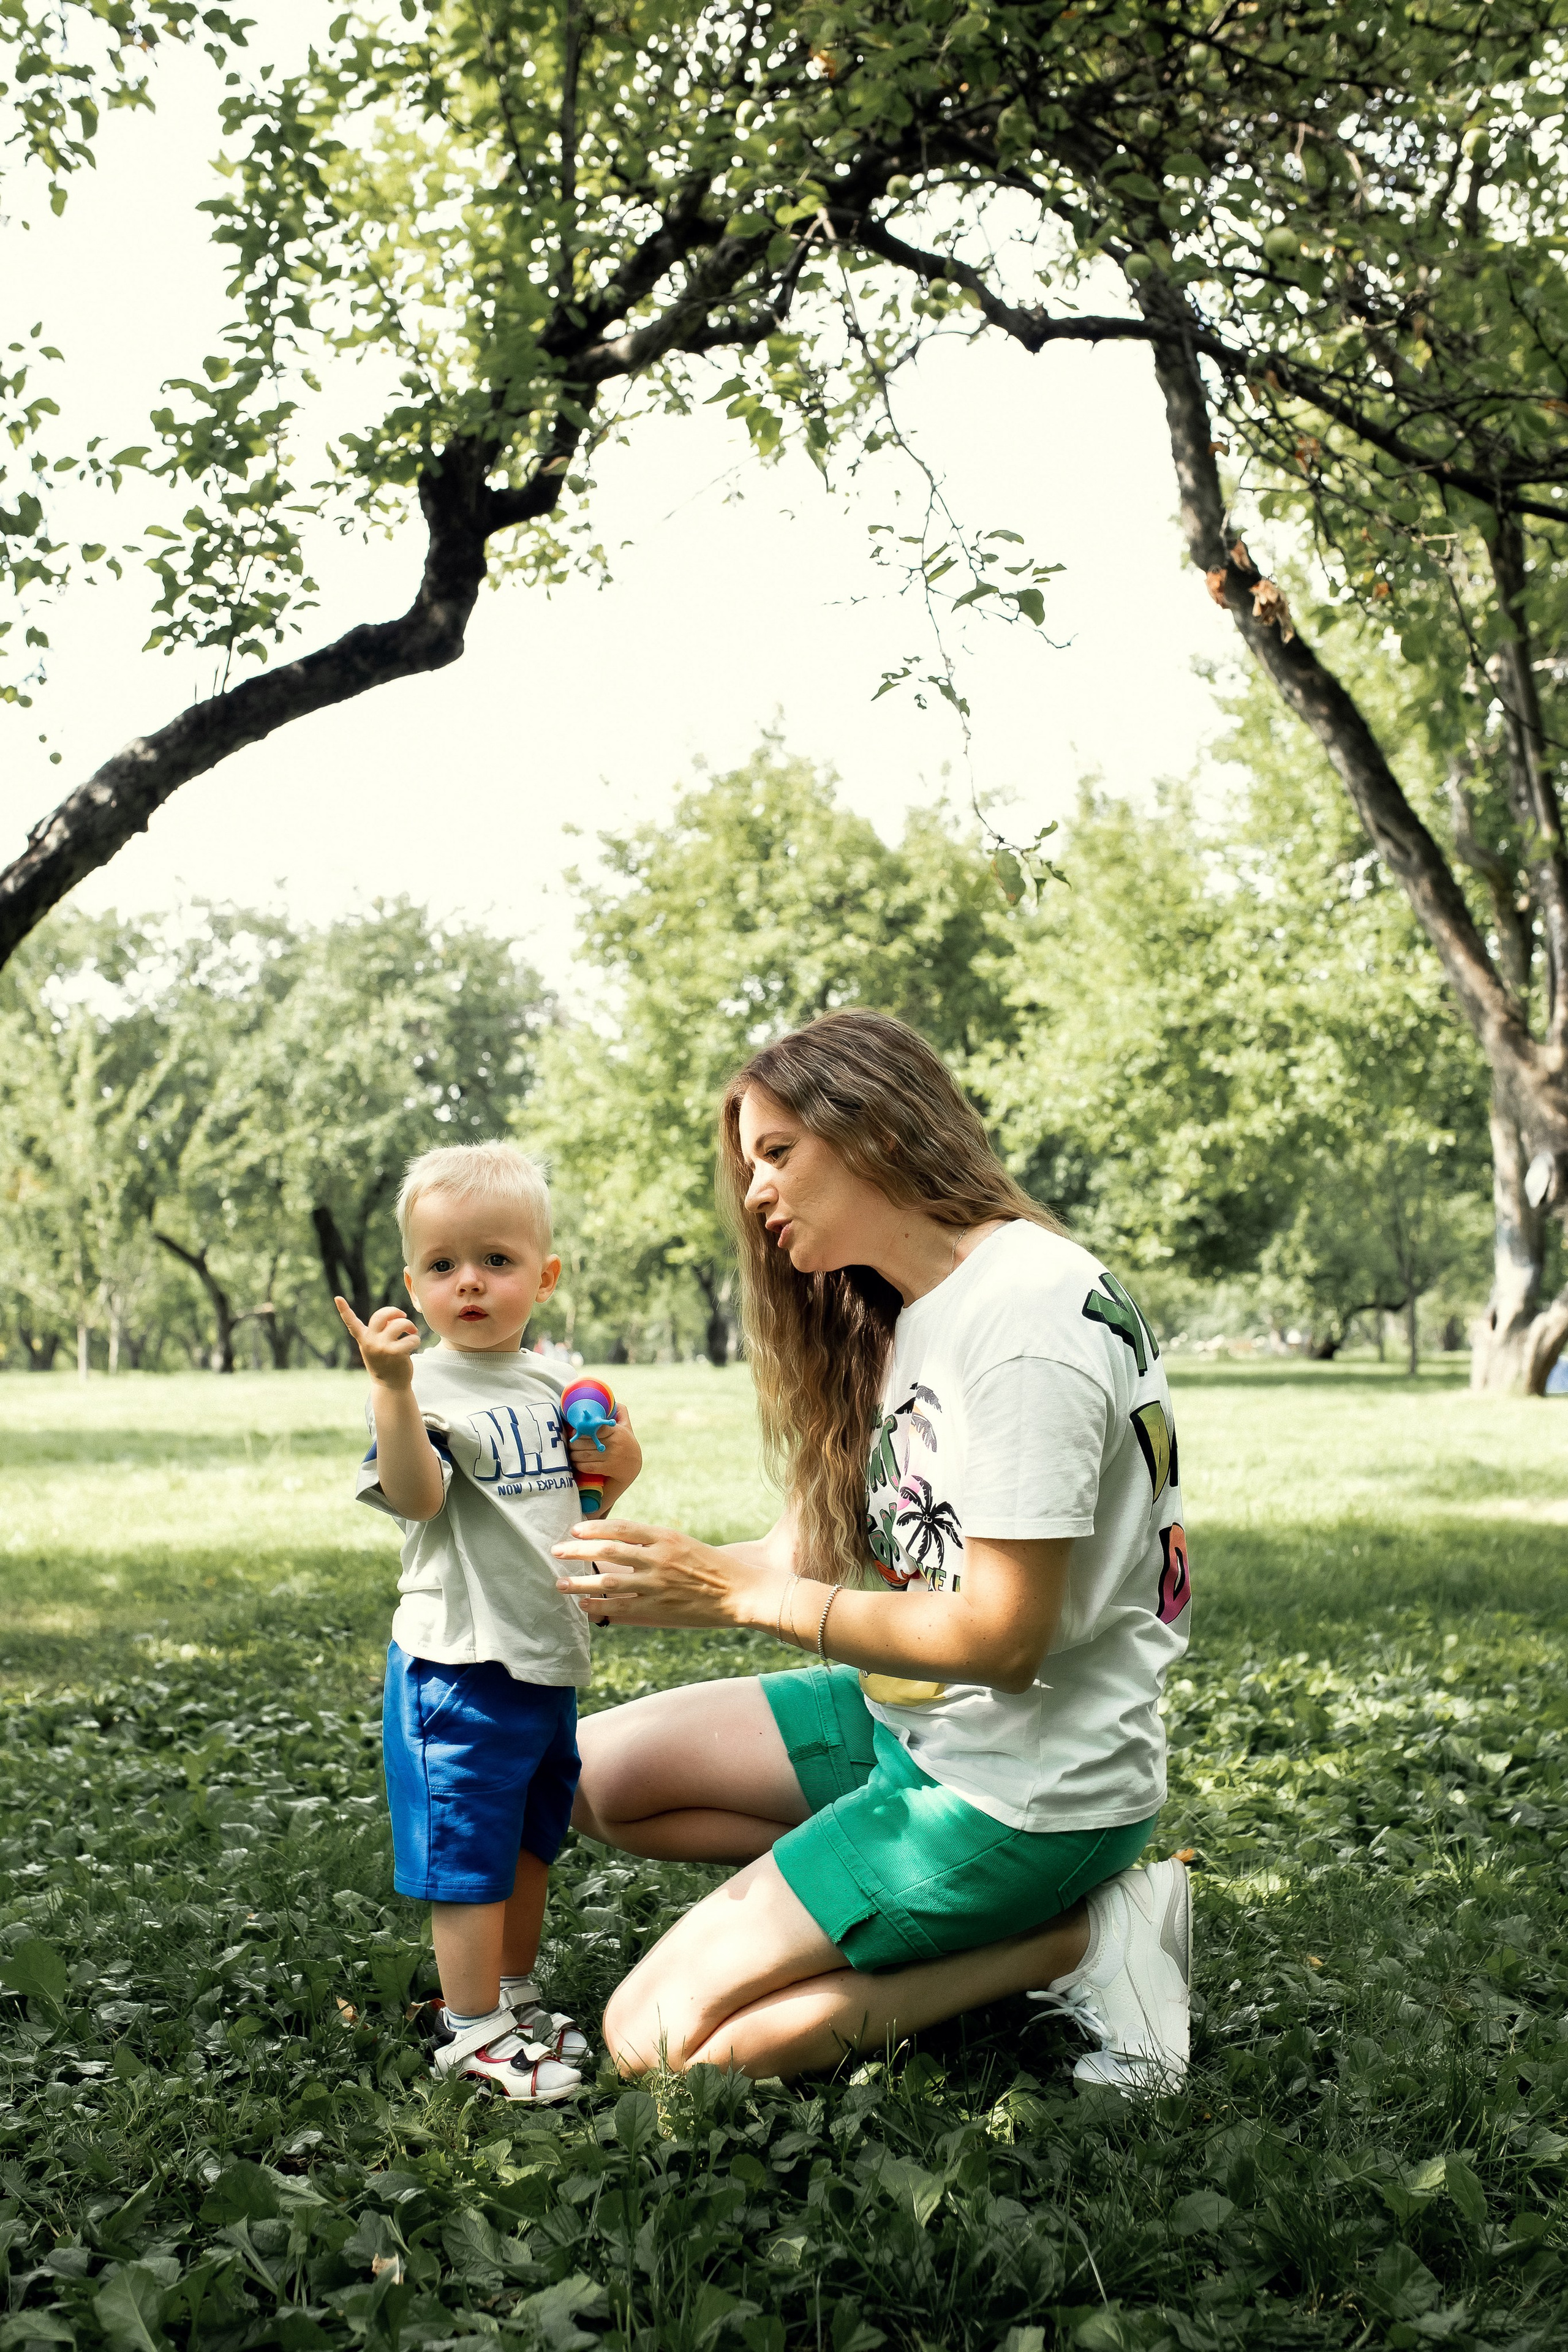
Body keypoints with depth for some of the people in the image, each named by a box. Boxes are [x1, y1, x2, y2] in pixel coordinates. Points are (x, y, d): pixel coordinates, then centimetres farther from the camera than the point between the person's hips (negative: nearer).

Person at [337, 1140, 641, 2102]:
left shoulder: (554, 1380, 7)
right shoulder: (426, 1388, -15)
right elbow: (415, 1495, -32)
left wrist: (619, 1462, 1)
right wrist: (392, 1385, -44)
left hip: (550, 1654, 8)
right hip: (462, 1662, -7)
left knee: (531, 1840, 21)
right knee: (469, 1851, 2)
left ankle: (515, 1998, 37)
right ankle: (472, 2029, 16)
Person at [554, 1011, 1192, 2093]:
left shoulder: (1030, 1318, -21)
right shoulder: (898, 1314, 9)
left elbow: (1000, 1637, -24)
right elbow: (821, 1545, 7)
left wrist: (737, 1593, -19)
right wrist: (645, 1583, -6)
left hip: (1024, 1786, -10)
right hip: (915, 1718, 10)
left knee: (660, 2036, -9)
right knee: (602, 1772, 11)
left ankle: (1070, 1935, -4)